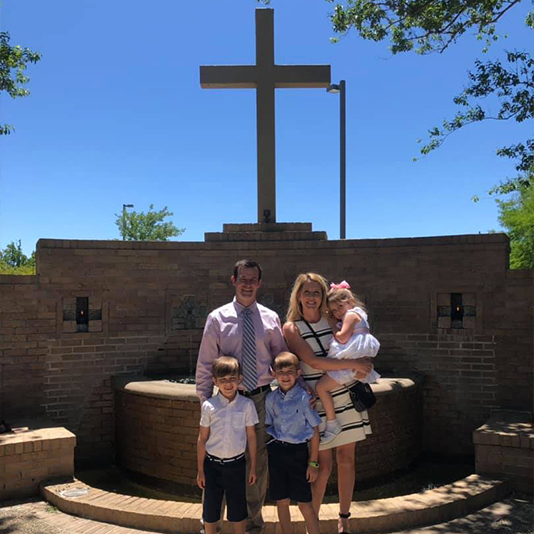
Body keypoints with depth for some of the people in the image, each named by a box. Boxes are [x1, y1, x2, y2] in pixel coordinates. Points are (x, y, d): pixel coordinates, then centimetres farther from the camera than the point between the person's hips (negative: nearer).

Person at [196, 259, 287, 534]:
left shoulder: (270, 318, 4)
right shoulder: (217, 318, -2)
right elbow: (205, 364, 0)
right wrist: (205, 402, -4)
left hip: (262, 398, 2)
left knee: (260, 463, 12)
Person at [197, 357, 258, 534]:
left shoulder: (247, 405, -7)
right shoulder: (208, 406, -8)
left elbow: (251, 437, 1)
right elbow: (202, 439, -1)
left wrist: (253, 467, 4)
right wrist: (200, 470, 1)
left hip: (237, 464, 0)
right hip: (212, 464, 0)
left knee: (238, 508, 12)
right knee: (210, 508, 12)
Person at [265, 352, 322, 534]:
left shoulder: (304, 398, -9)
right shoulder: (271, 398, 2)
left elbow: (315, 431, -6)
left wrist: (313, 462, -6)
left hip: (298, 451, -4)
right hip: (276, 451, 4)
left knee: (305, 504, -1)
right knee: (281, 502, 12)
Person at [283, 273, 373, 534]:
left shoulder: (331, 320, 7)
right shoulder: (291, 328, -5)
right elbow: (313, 362, -16)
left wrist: (363, 365, -4)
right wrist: (353, 364, -19)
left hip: (345, 398, 4)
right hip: (317, 403, -4)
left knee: (346, 461, 10)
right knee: (322, 466, -1)